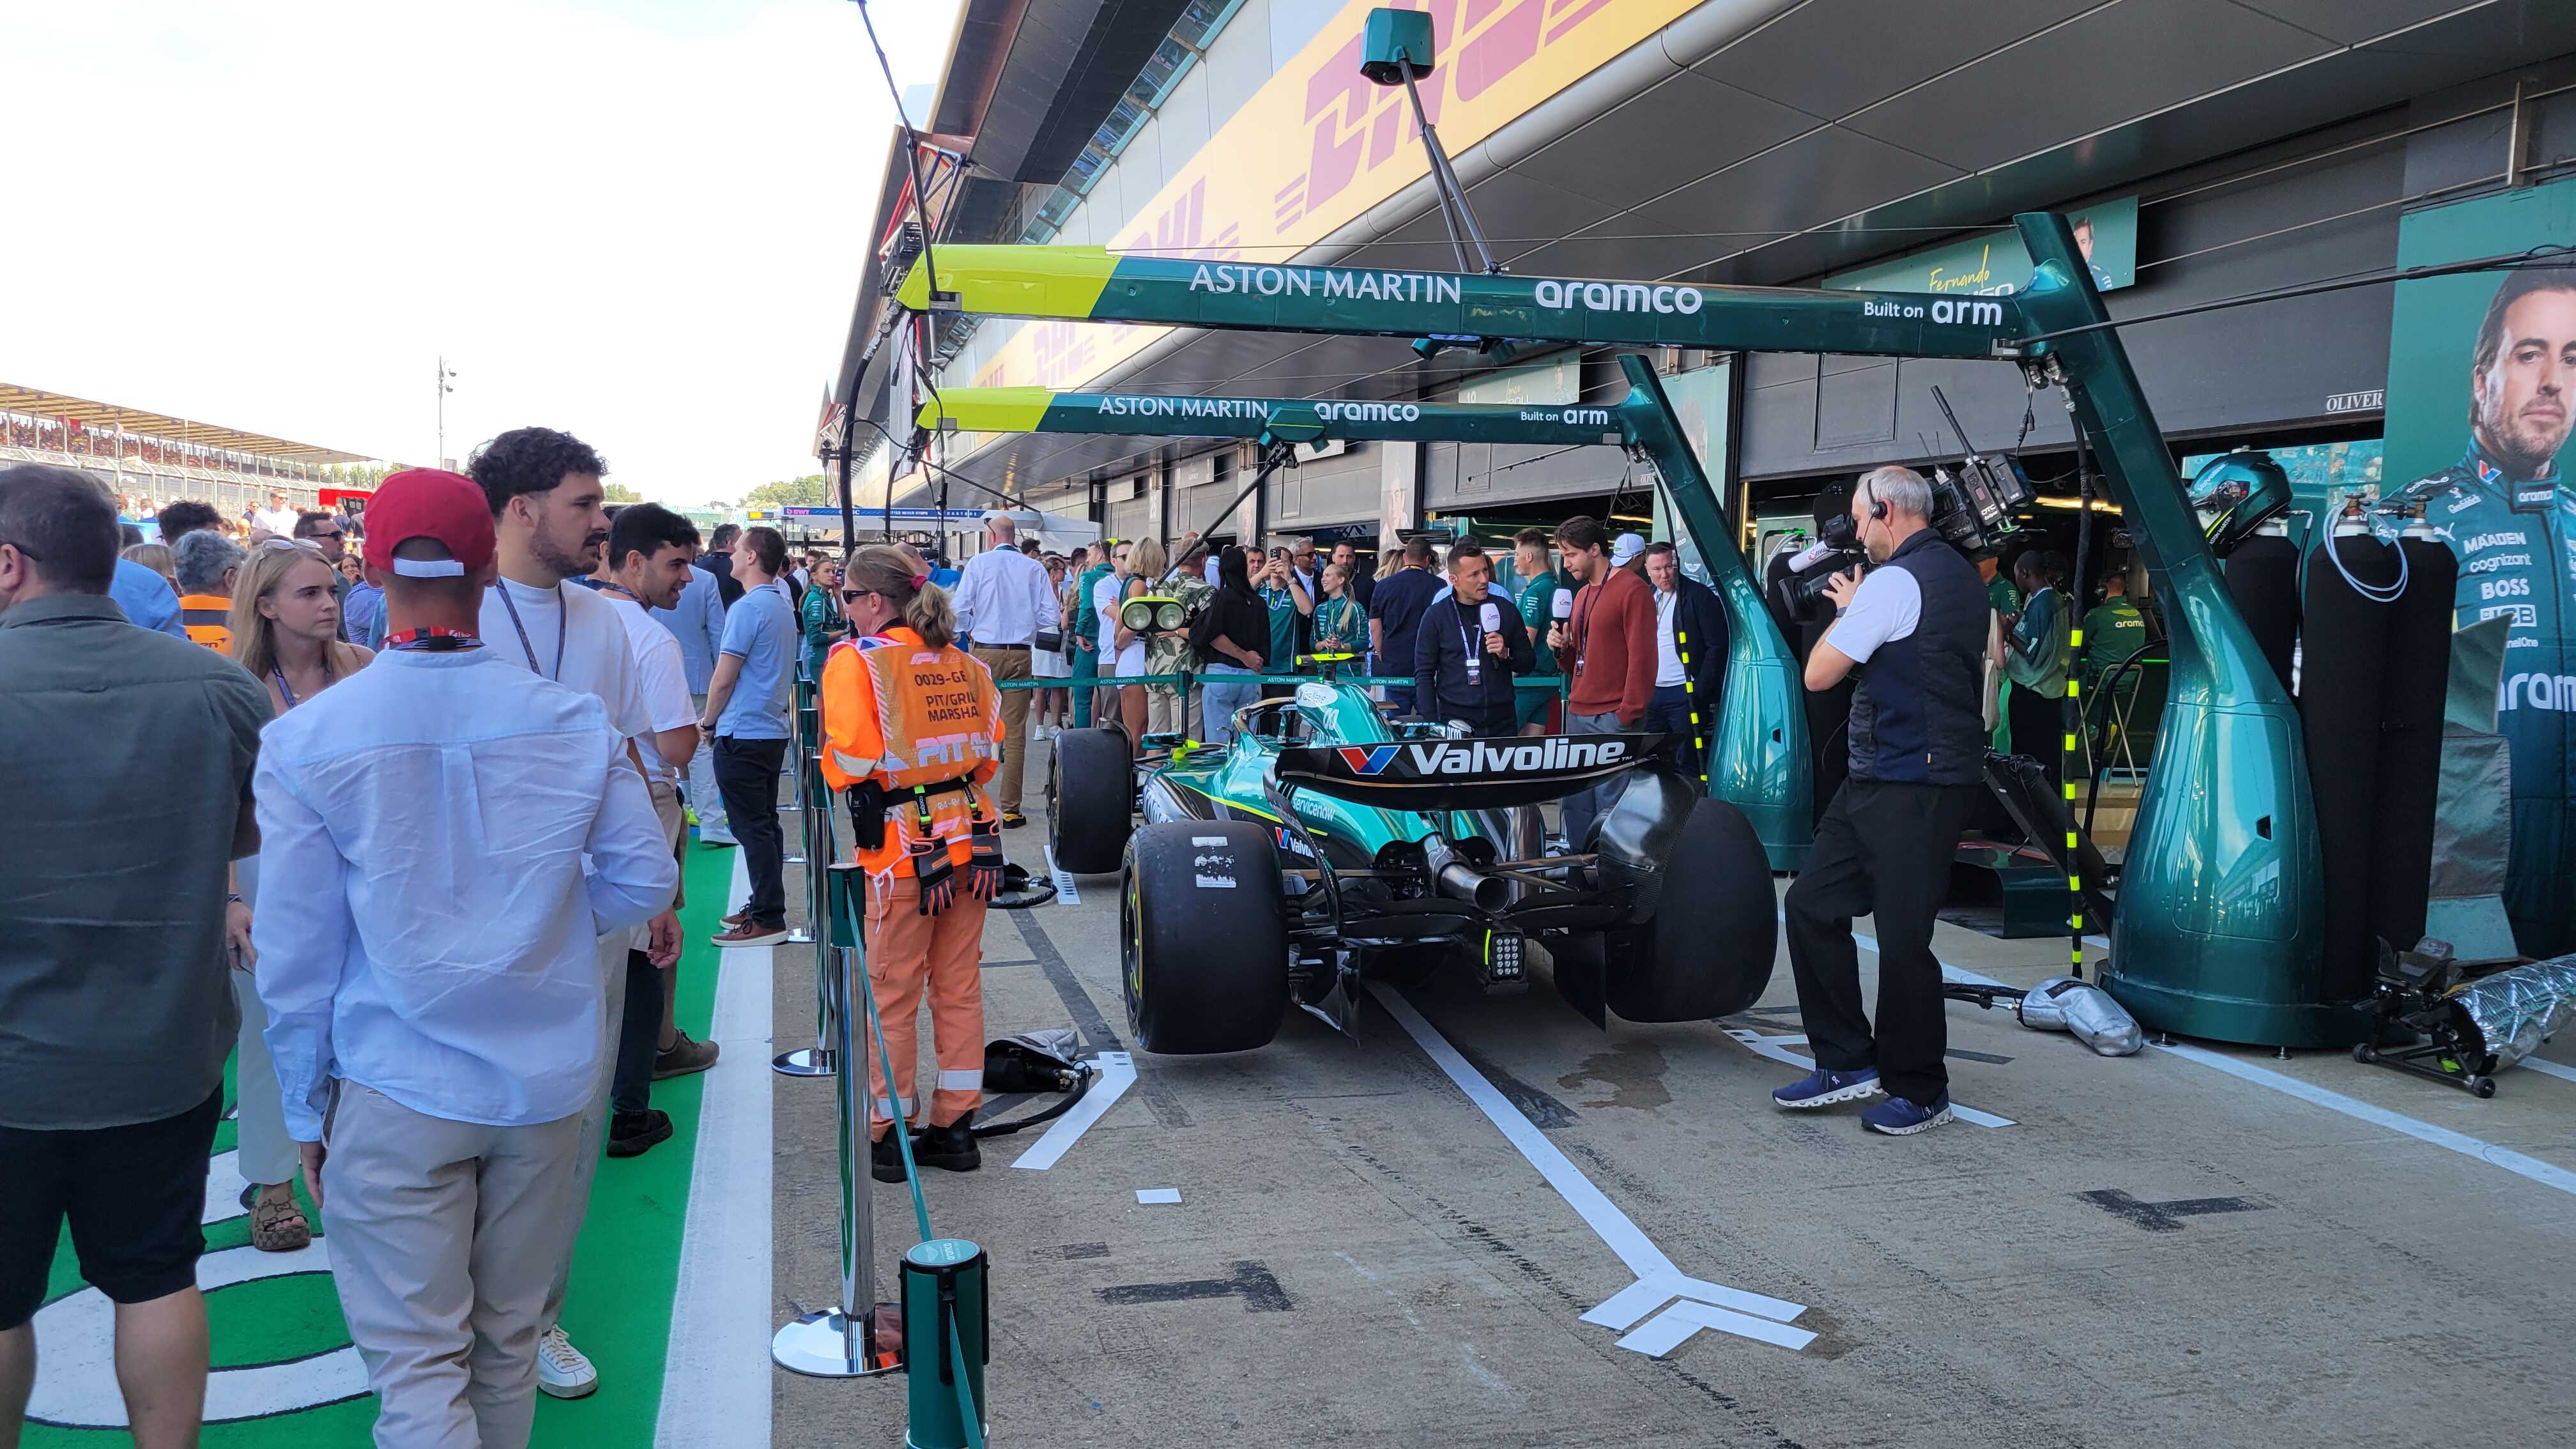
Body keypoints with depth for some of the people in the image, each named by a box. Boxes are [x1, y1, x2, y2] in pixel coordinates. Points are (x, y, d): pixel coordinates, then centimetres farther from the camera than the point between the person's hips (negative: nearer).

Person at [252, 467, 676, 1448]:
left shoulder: (305, 740, -10)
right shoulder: (576, 721, -6)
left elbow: (294, 954, -5)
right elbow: (645, 883, 1)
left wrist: (307, 1111, 6)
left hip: (396, 1095, -2)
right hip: (547, 1082, 3)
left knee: (419, 1370, 7)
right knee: (509, 1344, 20)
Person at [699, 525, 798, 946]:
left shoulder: (748, 608, -17)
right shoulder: (782, 606, 12)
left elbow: (724, 678, -16)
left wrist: (708, 720, 0)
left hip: (742, 735, -9)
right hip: (773, 730, 9)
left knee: (752, 828, -4)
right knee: (765, 824, 15)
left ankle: (768, 920, -1)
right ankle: (765, 906, 24)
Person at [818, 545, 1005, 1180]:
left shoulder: (855, 660, -9)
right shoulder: (961, 662, 7)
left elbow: (848, 764, -14)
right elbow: (991, 752, 10)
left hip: (902, 847, -5)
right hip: (971, 839, 5)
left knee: (894, 992, 7)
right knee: (960, 987, 13)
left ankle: (888, 1133, 17)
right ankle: (955, 1126, 21)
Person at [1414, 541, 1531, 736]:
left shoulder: (1505, 610, 6)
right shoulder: (1435, 617, 0)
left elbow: (1527, 661, 14)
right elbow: (1424, 674, 2)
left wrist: (1506, 654, -8)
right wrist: (1431, 726, -5)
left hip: (1502, 721, 2)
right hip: (1455, 720, -2)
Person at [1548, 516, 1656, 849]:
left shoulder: (1633, 590, -8)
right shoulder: (1582, 594, 19)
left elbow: (1642, 658, -12)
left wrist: (1627, 716, -16)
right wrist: (1562, 648, 4)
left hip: (1613, 719, -8)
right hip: (1578, 715, 8)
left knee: (1610, 807, -8)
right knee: (1574, 806, 8)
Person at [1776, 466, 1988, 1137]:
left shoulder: (1894, 582, -14)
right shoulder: (1965, 579, 17)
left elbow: (1818, 673, -12)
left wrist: (1848, 609, 6)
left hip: (1910, 787, -11)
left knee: (1901, 940, -3)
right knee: (1811, 904, 10)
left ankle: (1920, 1092, 10)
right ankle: (1848, 1062, 17)